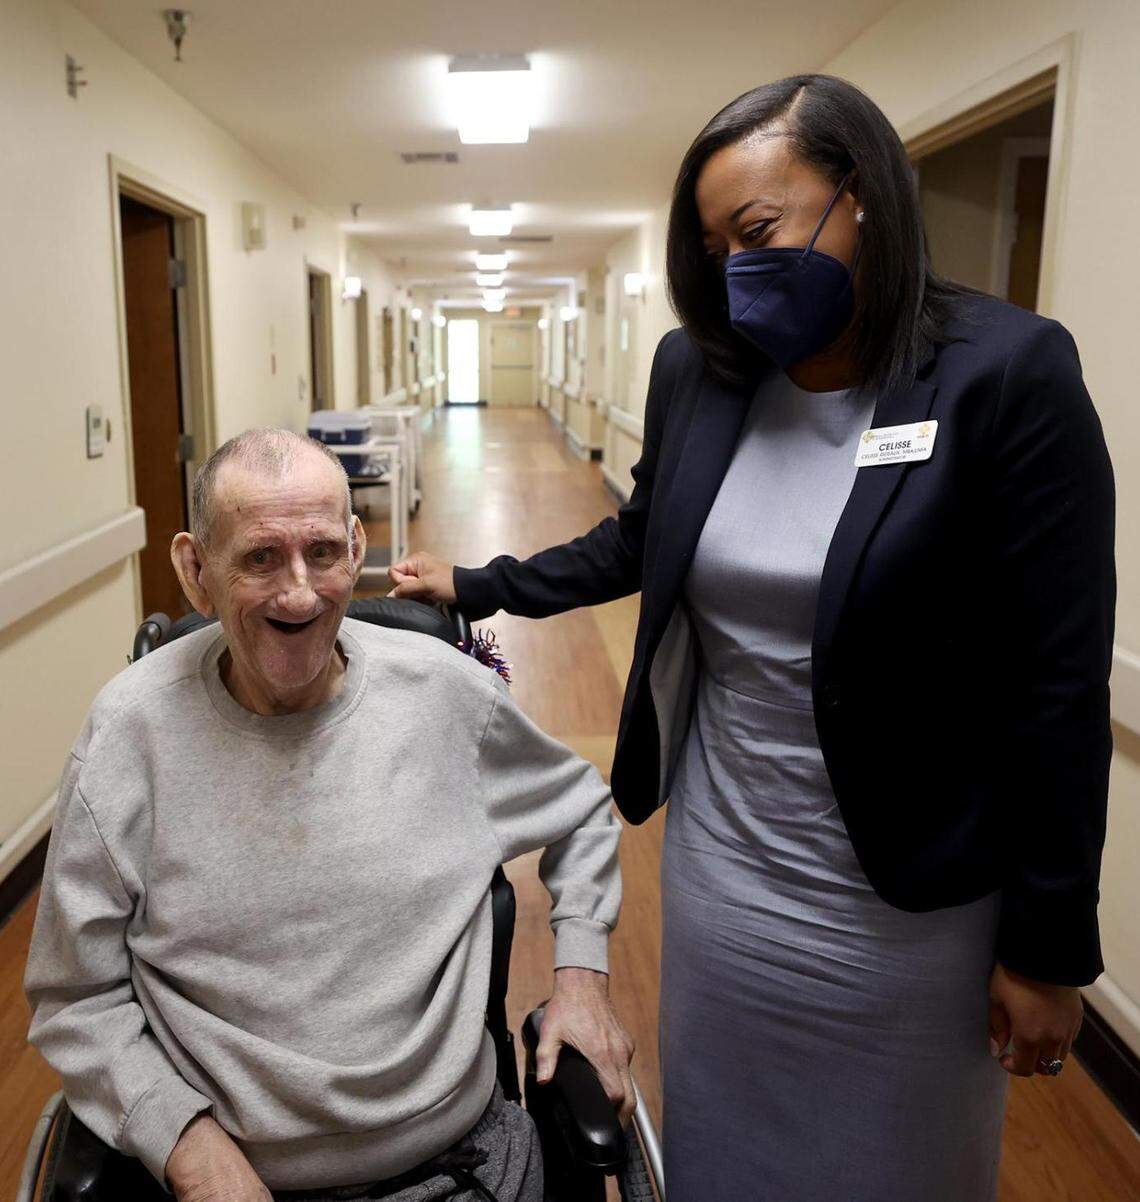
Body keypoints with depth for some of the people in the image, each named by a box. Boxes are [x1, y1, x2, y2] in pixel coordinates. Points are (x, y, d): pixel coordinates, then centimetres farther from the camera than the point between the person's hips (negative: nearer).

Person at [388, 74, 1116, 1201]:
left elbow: (1059, 684, -15)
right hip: (720, 863, 4)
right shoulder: (694, 371, -2)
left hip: (907, 895, -4)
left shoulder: (1007, 375, -17)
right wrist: (478, 587, 15)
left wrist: (1049, 947, -10)